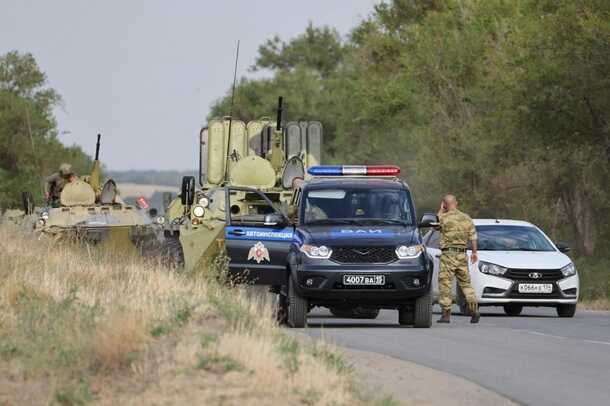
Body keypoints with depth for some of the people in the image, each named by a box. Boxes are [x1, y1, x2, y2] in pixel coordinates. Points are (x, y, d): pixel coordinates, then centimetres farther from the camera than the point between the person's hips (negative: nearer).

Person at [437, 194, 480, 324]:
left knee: (445, 284, 0)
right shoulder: (466, 218, 7)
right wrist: (474, 252, 20)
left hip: (448, 254, -5)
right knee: (466, 283, 13)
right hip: (462, 254, 5)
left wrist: (441, 210, 14)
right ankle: (474, 310, 0)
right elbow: (473, 236, 10)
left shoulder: (444, 218, -9)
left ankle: (446, 314, -2)